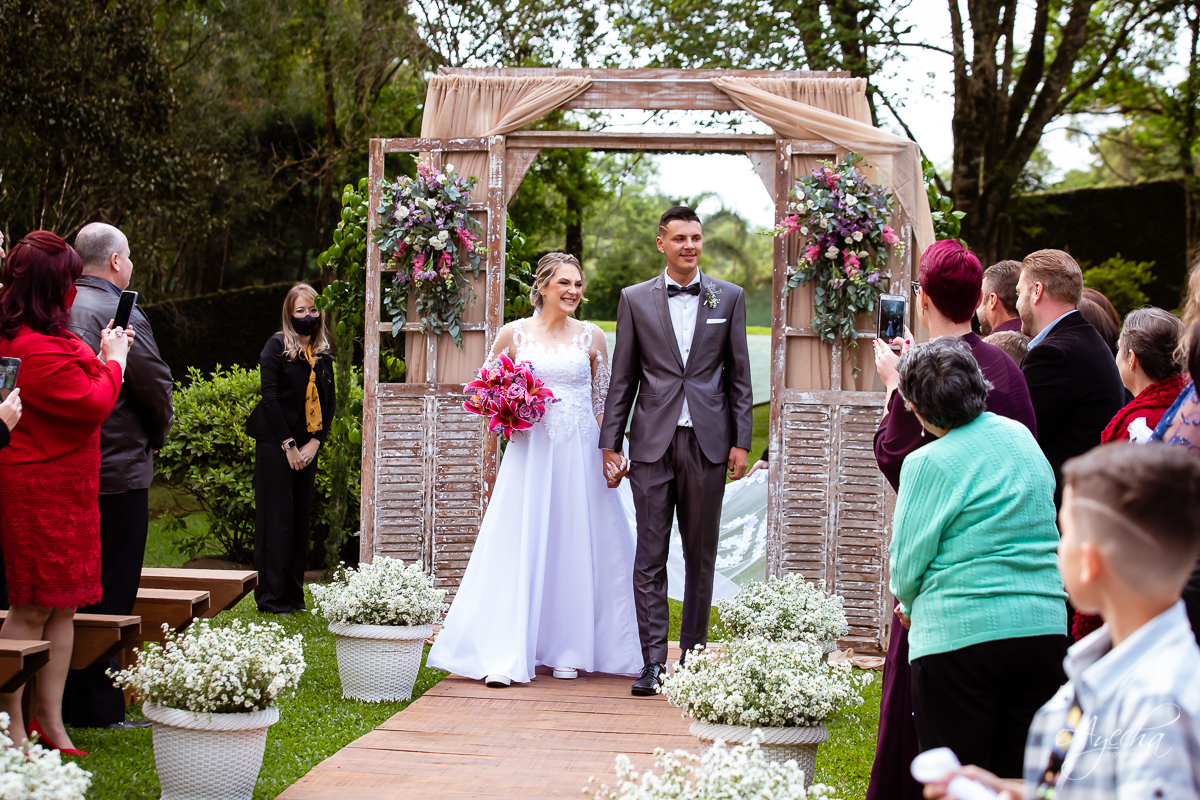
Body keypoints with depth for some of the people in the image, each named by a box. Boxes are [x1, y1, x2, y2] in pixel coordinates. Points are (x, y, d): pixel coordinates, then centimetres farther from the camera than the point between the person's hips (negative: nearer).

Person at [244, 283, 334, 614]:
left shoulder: (323, 354, 11)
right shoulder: (277, 346, -5)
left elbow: (328, 403, 11)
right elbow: (270, 397, -11)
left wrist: (314, 443, -2)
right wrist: (288, 445, -13)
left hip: (306, 448, 6)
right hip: (275, 446, -6)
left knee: (300, 519, 7)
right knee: (277, 518, -6)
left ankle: (294, 594, 14)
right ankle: (271, 597, -1)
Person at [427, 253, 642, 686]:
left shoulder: (592, 337, 7)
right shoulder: (514, 334, 4)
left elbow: (603, 402, 11)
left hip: (581, 455, 2)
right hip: (530, 451, -1)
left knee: (576, 546, 3)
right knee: (519, 547, -7)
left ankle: (567, 652, 13)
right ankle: (504, 658, -8)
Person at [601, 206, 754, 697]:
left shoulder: (729, 297, 7)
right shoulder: (635, 300, 6)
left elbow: (740, 376, 8)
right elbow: (622, 379, 7)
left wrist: (741, 441, 1)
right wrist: (610, 444, 3)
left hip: (708, 442, 1)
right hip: (652, 443, -1)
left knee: (701, 556, 7)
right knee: (650, 555, -2)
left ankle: (693, 653, 17)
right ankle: (653, 661, 0)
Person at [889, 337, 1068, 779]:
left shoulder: (927, 464, -8)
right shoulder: (1021, 436, 9)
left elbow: (907, 564, -3)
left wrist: (910, 605, 17)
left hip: (959, 635, -5)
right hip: (1044, 626, 6)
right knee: (1021, 780, 11)